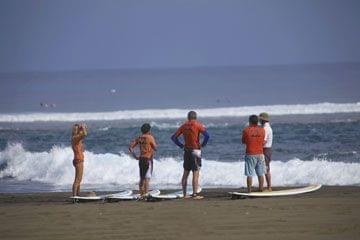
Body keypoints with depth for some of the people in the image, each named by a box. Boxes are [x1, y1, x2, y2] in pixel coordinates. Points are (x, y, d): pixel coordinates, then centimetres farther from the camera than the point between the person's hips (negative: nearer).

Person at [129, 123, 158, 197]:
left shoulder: (139, 138, 9)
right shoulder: (150, 137, -8)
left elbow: (130, 147, 5)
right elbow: (155, 148, -11)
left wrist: (135, 156, 9)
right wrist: (156, 146, 12)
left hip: (141, 159, 6)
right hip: (148, 159, -6)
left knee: (142, 178, 13)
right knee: (147, 177, -6)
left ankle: (141, 194, 14)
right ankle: (146, 193, -13)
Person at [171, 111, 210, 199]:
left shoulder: (184, 126, 6)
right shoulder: (198, 125, -7)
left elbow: (173, 137, 7)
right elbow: (207, 135, -19)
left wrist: (181, 145, 10)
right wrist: (203, 144, -5)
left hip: (186, 151, 5)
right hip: (196, 151, -5)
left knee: (185, 173, 13)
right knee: (196, 173, -4)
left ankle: (184, 194, 15)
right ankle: (195, 194, -8)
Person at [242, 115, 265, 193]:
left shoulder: (246, 130, -7)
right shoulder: (262, 130, 1)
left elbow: (243, 141, 5)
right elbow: (263, 142, 9)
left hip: (250, 154, -3)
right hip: (260, 154, 3)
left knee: (249, 174, -1)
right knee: (260, 174, 10)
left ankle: (249, 191, -4)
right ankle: (261, 190, 12)